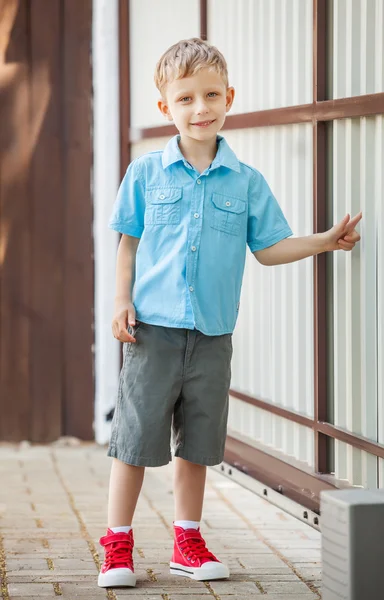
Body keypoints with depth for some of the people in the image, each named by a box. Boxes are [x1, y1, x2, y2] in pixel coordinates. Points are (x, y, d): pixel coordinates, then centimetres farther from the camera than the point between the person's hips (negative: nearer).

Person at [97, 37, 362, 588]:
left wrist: (327, 240, 1)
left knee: (198, 443, 10)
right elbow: (129, 243, 6)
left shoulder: (247, 182, 5)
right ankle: (118, 544, 10)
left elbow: (268, 247, 10)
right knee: (135, 439, 0)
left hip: (212, 335, 2)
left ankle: (188, 542, 23)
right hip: (153, 329, -2)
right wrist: (123, 301, -3)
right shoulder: (145, 175, 1)